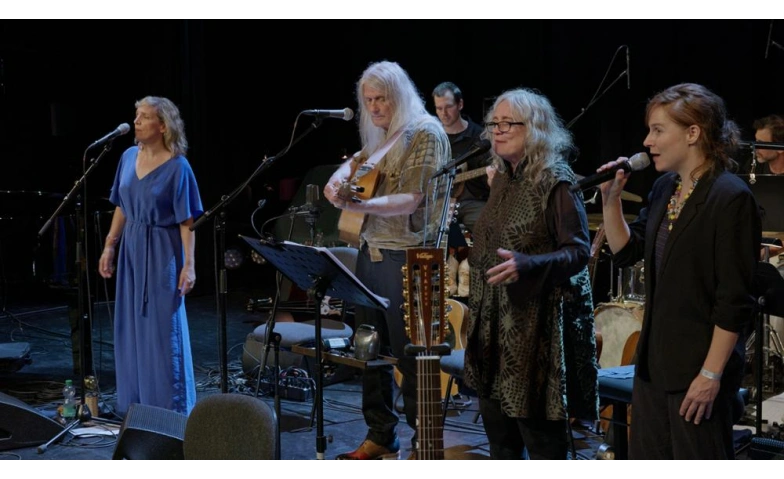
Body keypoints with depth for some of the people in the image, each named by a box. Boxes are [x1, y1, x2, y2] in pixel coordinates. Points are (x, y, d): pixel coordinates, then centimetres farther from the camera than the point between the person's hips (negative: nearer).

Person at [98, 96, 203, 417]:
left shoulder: (177, 166, -13)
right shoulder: (129, 157, 5)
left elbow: (187, 220, -13)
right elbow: (122, 207, 12)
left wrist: (189, 264, -18)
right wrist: (109, 246, 9)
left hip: (163, 253, -6)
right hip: (131, 249, 6)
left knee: (164, 329, -1)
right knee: (132, 327, 11)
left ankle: (172, 410, 10)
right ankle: (137, 404, 22)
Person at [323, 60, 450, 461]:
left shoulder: (426, 133, -8)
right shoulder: (378, 138, 15)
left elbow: (412, 200, -15)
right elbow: (353, 164, 23)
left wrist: (359, 206, -28)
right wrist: (340, 180, -2)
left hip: (404, 255, -7)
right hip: (370, 250, 7)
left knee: (410, 353, -3)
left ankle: (424, 441, 6)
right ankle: (380, 435, 20)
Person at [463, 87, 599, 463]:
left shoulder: (555, 182, -13)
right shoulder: (502, 179, 11)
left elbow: (579, 251, -19)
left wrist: (525, 265, -33)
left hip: (536, 324, -8)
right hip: (493, 321, 8)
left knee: (541, 439, -3)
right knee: (499, 435, 15)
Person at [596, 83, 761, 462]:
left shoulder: (730, 198, -17)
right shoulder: (664, 188, 8)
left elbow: (734, 301, -18)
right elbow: (626, 252, 15)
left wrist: (712, 374, -19)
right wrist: (610, 200, 2)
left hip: (699, 366, -8)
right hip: (655, 360, 8)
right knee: (647, 462, 16)